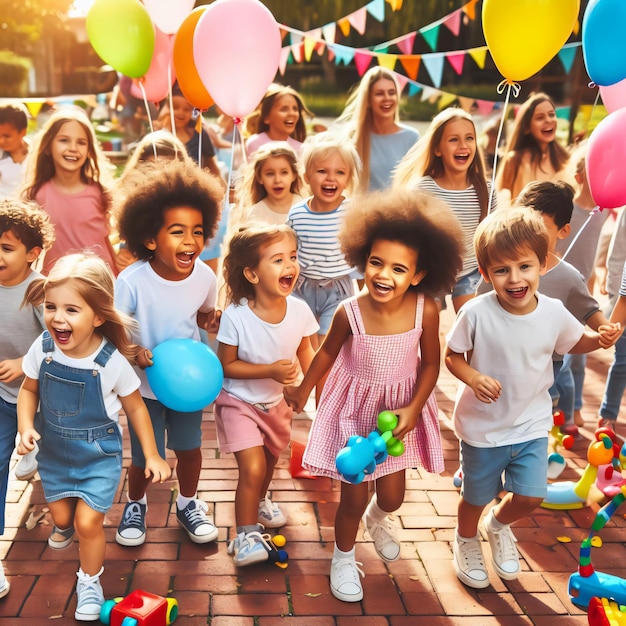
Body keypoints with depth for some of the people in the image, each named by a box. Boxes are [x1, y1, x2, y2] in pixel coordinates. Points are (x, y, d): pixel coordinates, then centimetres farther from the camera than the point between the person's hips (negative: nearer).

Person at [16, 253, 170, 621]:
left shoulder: (112, 362, -25)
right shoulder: (42, 349, -18)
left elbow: (135, 407, -10)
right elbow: (29, 389, 1)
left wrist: (152, 455, -7)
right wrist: (26, 427, -14)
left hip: (99, 453, -3)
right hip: (54, 450, 3)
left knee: (88, 523, -4)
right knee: (61, 513, 18)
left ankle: (90, 581, 25)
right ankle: (63, 524, 57)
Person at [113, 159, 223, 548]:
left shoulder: (205, 277, -17)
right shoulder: (132, 281, -27)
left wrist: (213, 321, -18)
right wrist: (132, 351, -35)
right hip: (144, 383, -2)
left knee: (189, 447, 16)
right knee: (144, 456, 12)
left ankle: (189, 504, 42)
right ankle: (136, 505, 42)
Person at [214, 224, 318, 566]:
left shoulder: (299, 310, -19)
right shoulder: (235, 316, -29)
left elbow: (306, 353, -2)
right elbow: (226, 365, -20)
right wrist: (270, 370, -31)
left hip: (276, 401, 5)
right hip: (239, 401, -5)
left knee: (270, 459, 27)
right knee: (252, 467, -17)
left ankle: (259, 502, 58)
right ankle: (245, 535, 6)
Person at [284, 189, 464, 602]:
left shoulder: (425, 310, -23)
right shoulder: (350, 312, -25)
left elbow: (430, 363, -8)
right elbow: (328, 353, -5)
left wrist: (412, 409, -19)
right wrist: (303, 391, 9)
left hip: (400, 409, 2)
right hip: (355, 408, -2)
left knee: (392, 496, 14)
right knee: (354, 499, 7)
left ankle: (377, 518, 53)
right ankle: (344, 557, 37)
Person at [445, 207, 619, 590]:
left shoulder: (554, 313, -13)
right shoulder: (476, 314, -23)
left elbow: (575, 343, 7)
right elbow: (452, 355, -11)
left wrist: (601, 338, -14)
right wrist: (473, 377, -30)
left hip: (532, 425, 3)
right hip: (483, 426, -2)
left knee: (530, 497, 5)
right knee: (476, 498, 15)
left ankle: (499, 525, 42)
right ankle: (466, 541, 49)